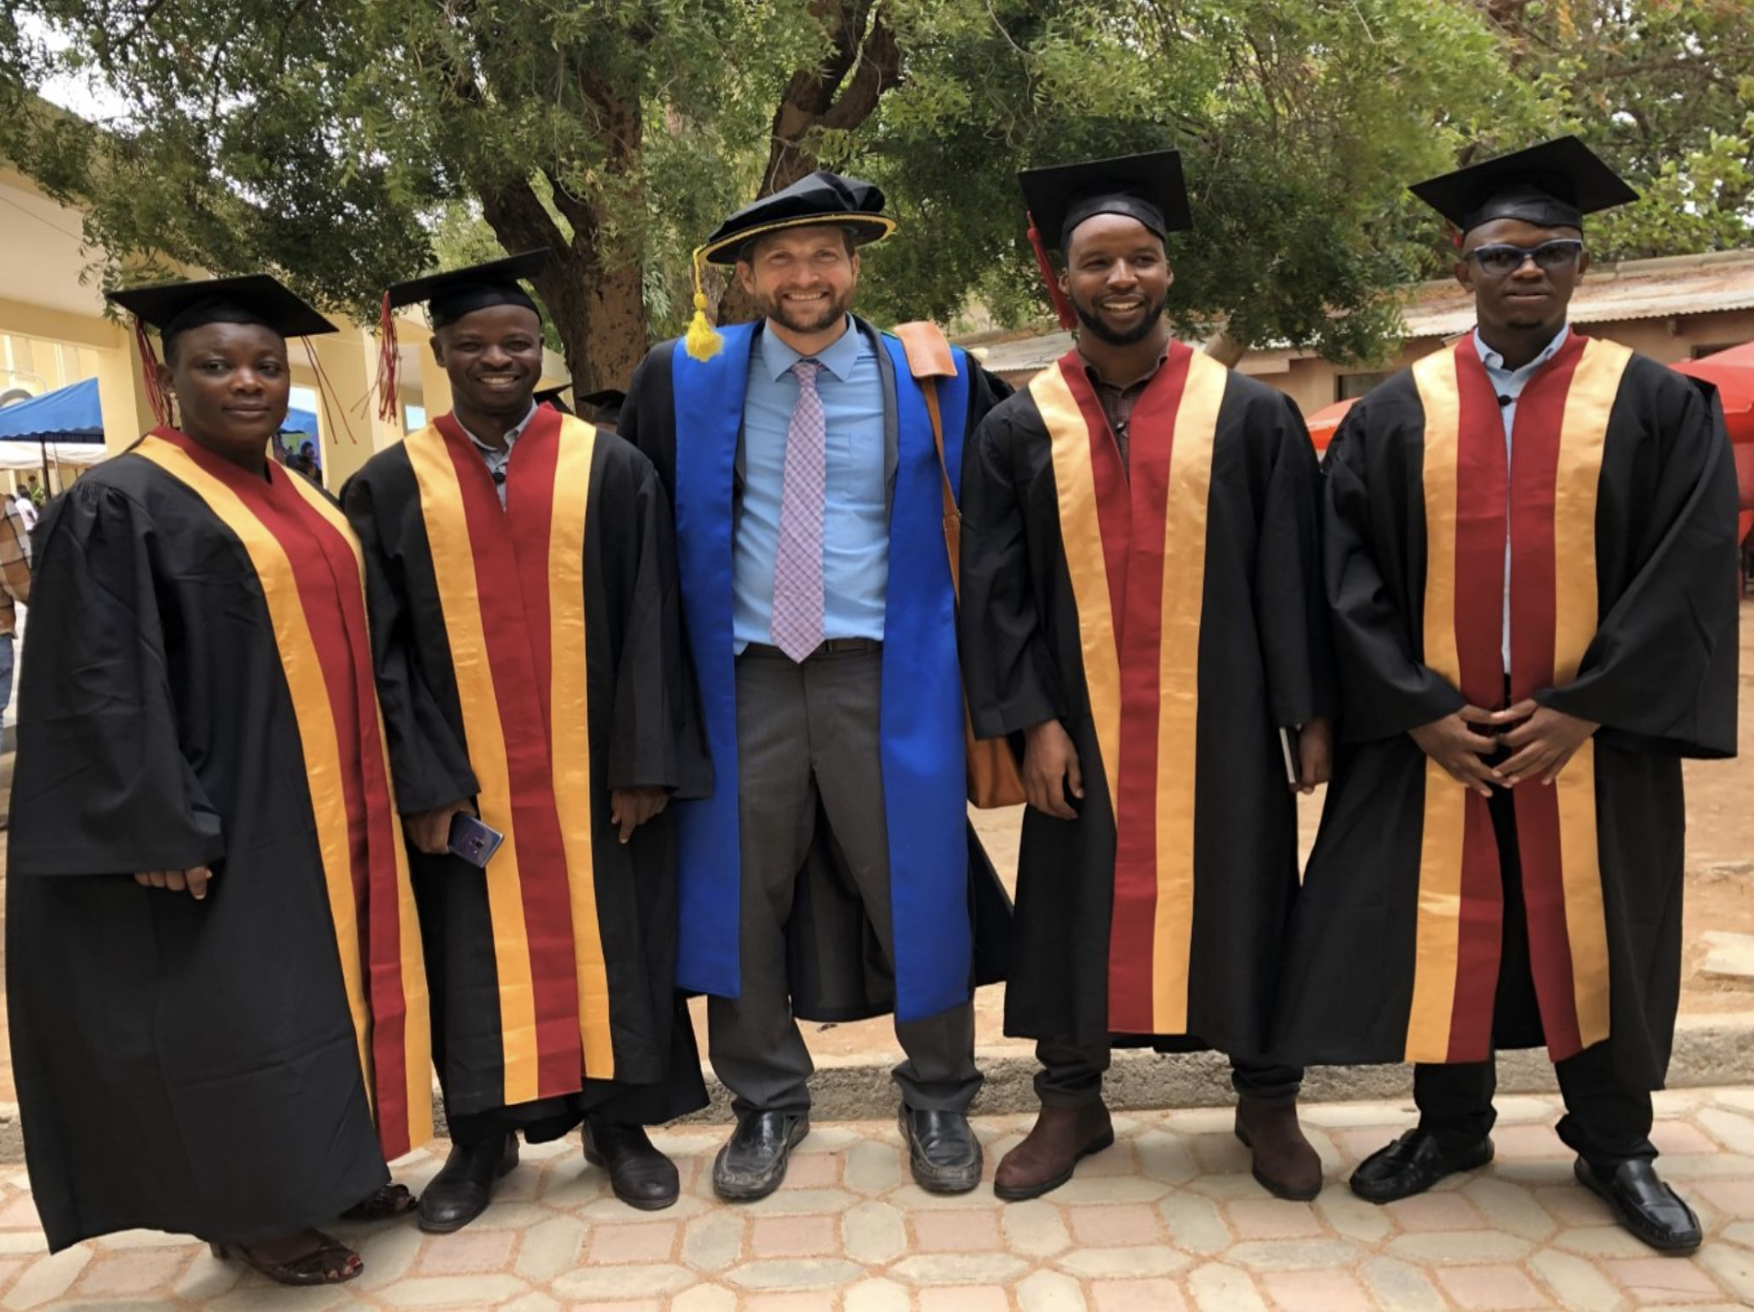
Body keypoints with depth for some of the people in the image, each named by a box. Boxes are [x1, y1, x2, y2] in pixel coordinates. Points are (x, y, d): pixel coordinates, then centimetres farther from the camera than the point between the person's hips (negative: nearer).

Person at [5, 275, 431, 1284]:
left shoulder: (304, 501, 12)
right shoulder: (122, 505, -10)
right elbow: (103, 689, -15)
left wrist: (368, 795, 14)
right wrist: (166, 828, -20)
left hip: (327, 813, 8)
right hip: (230, 823, -8)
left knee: (326, 984, 15)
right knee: (240, 1005, 3)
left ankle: (331, 1165, 30)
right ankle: (251, 1210, 19)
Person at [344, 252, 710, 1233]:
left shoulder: (612, 468, 1)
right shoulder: (392, 485, 2)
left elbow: (652, 625, -2)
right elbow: (383, 648, -1)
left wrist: (645, 760, -8)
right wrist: (422, 779, -9)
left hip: (594, 769, 0)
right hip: (463, 774, 1)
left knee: (606, 935, 9)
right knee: (478, 952, 10)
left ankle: (618, 1123, 25)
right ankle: (482, 1139, 26)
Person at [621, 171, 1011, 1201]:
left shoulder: (935, 380, 2)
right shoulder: (687, 381, 4)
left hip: (882, 674, -1)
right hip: (744, 672, 2)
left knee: (911, 882, 5)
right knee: (743, 889, 7)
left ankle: (939, 1100, 25)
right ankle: (768, 1103, 26)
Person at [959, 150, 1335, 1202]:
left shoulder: (1251, 414, 2)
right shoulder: (1019, 430, 3)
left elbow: (1295, 574, 1)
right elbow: (997, 589, 1)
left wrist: (1311, 713, -2)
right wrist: (1032, 720, -7)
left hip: (1221, 720, 0)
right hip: (1082, 723, 1)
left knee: (1240, 897, 9)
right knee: (1080, 901, 9)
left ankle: (1267, 1102, 29)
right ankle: (1072, 1102, 27)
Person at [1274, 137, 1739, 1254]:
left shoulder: (1657, 405, 0)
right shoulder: (1395, 415, 2)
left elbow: (1693, 569, -5)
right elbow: (1350, 574, -1)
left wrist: (1580, 707, -13)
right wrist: (1419, 709, -10)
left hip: (1594, 737, 0)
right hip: (1429, 736, 1)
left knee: (1593, 935, 10)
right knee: (1437, 930, 7)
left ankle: (1614, 1149, 29)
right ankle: (1451, 1126, 27)